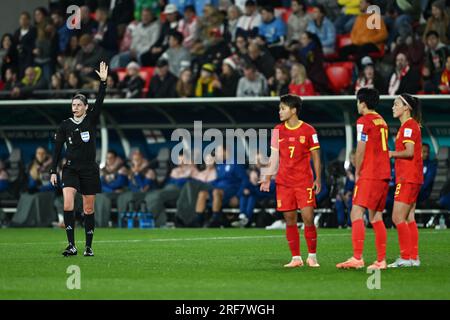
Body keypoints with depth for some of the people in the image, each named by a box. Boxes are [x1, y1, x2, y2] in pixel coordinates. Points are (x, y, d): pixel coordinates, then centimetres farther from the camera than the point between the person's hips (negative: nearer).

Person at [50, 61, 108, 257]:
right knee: (68, 204, -19)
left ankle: (89, 247, 14)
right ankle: (71, 245, -19)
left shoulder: (91, 120, 1)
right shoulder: (65, 125, 3)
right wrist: (53, 171, 1)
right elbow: (57, 149, 5)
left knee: (88, 209, 4)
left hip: (89, 170, 0)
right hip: (70, 169, 0)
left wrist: (103, 81, -24)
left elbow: (99, 101, -13)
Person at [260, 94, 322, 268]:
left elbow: (316, 157, 1)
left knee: (308, 218, -8)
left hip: (304, 182, -3)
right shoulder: (278, 130, 8)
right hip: (283, 182, 3)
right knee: (290, 220, 2)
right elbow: (274, 157, 13)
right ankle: (296, 258, 8)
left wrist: (318, 179, -5)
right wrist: (267, 179, 7)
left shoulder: (308, 130, -2)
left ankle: (312, 257, 4)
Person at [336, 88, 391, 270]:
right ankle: (381, 260, 9)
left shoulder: (364, 121, -7)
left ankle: (357, 258, -22)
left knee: (356, 213, -12)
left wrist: (357, 173, 0)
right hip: (384, 174, 8)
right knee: (376, 216, 12)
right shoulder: (382, 121, 17)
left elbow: (361, 150, -11)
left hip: (370, 174, -8)